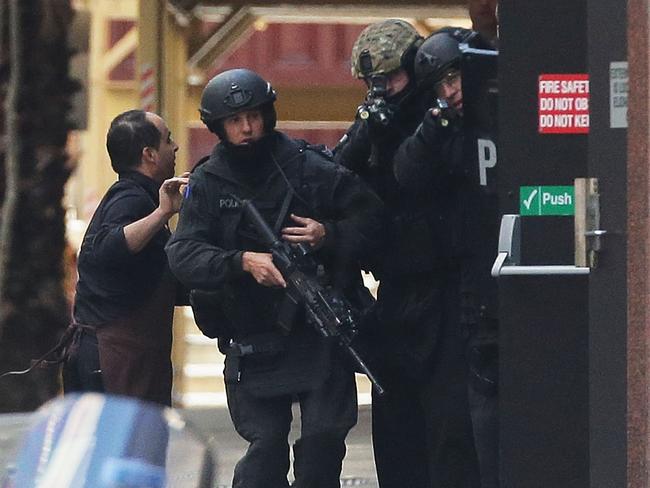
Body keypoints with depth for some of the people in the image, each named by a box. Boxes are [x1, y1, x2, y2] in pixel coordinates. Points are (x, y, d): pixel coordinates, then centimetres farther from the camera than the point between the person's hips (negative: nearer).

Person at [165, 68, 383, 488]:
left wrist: (329, 235, -16)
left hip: (319, 328, 0)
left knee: (324, 438, -7)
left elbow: (370, 214, 3)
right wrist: (243, 262, -26)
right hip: (254, 338, 0)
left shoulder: (307, 166, 0)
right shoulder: (207, 184, 3)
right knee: (267, 444, -3)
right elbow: (184, 255, -9)